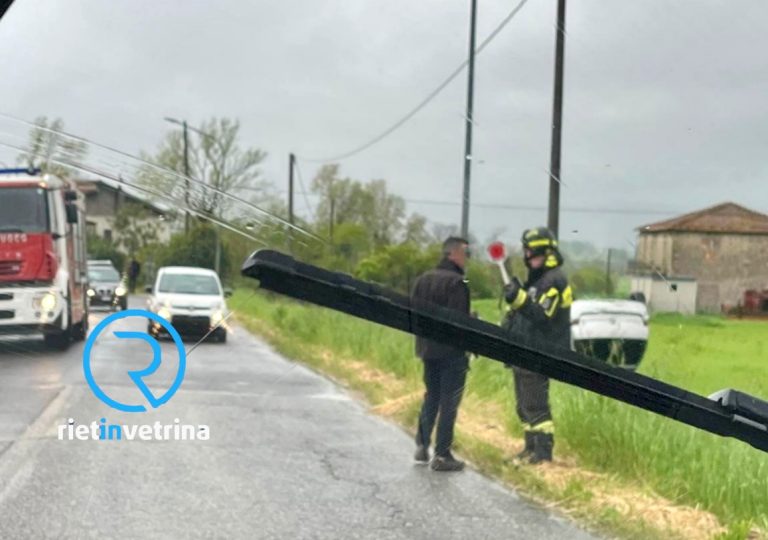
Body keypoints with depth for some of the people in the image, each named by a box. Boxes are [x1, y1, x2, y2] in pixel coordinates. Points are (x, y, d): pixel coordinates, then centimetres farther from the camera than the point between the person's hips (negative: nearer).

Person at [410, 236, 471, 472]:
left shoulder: (422, 279, 9)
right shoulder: (456, 282, -17)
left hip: (428, 348, 8)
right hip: (451, 351, -7)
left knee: (431, 396, 20)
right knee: (449, 403, 0)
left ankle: (422, 445, 20)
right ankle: (442, 455, 2)